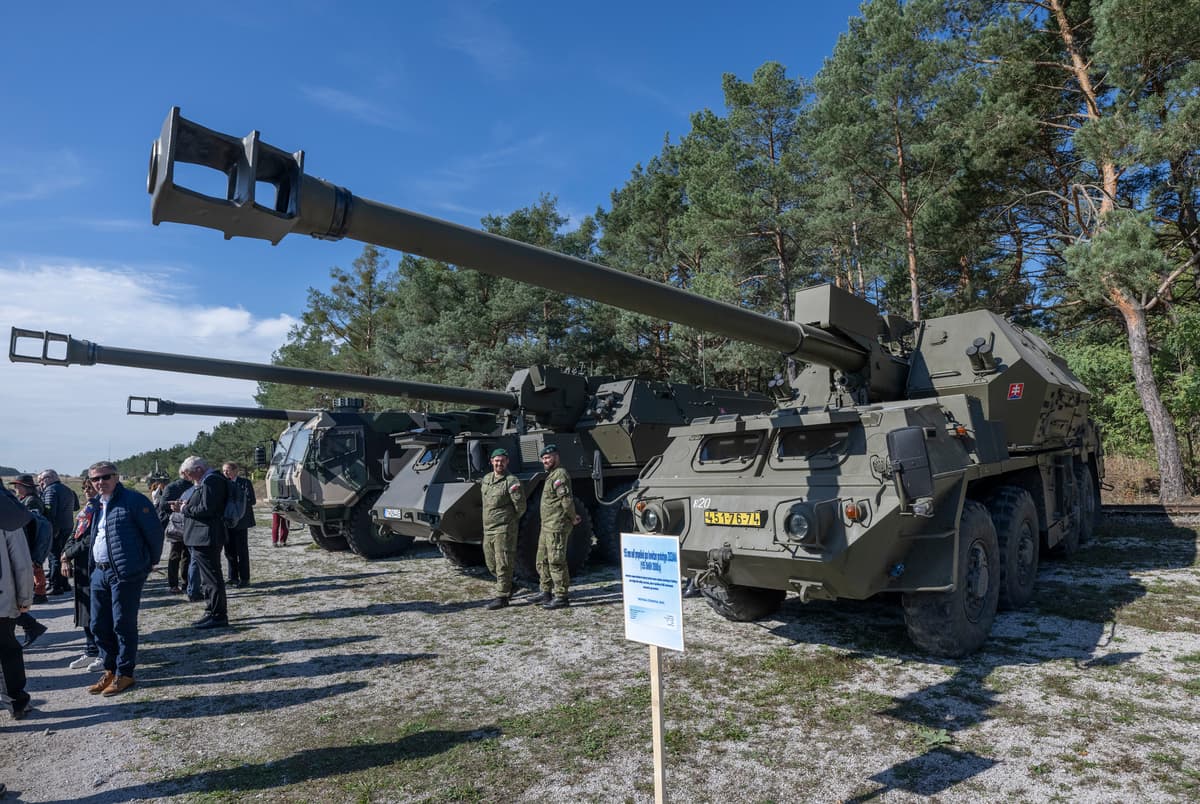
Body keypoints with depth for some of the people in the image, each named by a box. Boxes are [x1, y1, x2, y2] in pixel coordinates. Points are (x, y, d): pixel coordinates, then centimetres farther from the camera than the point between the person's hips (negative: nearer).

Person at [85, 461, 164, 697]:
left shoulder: (133, 500, -12)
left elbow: (154, 531, -10)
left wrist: (152, 561, -3)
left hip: (125, 573, -8)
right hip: (99, 572, 8)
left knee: (123, 625, 0)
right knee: (99, 625, 13)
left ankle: (125, 673, 13)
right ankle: (110, 670, 28)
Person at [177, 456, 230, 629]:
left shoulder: (211, 481, -16)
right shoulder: (206, 481, 17)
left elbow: (206, 509, -23)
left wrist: (185, 508, -10)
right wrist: (185, 506, 6)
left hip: (207, 538, -11)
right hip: (203, 539, 11)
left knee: (212, 578, -5)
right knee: (208, 578, 16)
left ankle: (218, 616, 1)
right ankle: (213, 613, 24)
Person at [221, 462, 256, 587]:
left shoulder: (245, 482, -5)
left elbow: (252, 500, -11)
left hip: (240, 521, -5)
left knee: (242, 551, 0)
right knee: (229, 551, 11)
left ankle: (244, 578, 8)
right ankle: (232, 577, 23)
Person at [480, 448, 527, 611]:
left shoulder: (511, 481, -12)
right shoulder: (486, 479, 10)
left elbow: (521, 505, -12)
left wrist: (511, 519, 1)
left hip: (504, 529, -8)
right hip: (487, 528, 8)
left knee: (503, 564, -4)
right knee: (491, 563, 16)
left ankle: (502, 596, 2)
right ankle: (508, 585, 35)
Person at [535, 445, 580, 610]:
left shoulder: (560, 474, -14)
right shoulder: (551, 475, 19)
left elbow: (567, 500, -21)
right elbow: (565, 501, 23)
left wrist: (572, 518, -10)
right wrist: (572, 516, 14)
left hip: (557, 527, -11)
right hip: (547, 526, 11)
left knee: (556, 561, -7)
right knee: (542, 561, 17)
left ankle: (561, 597, -2)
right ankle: (546, 593, 28)